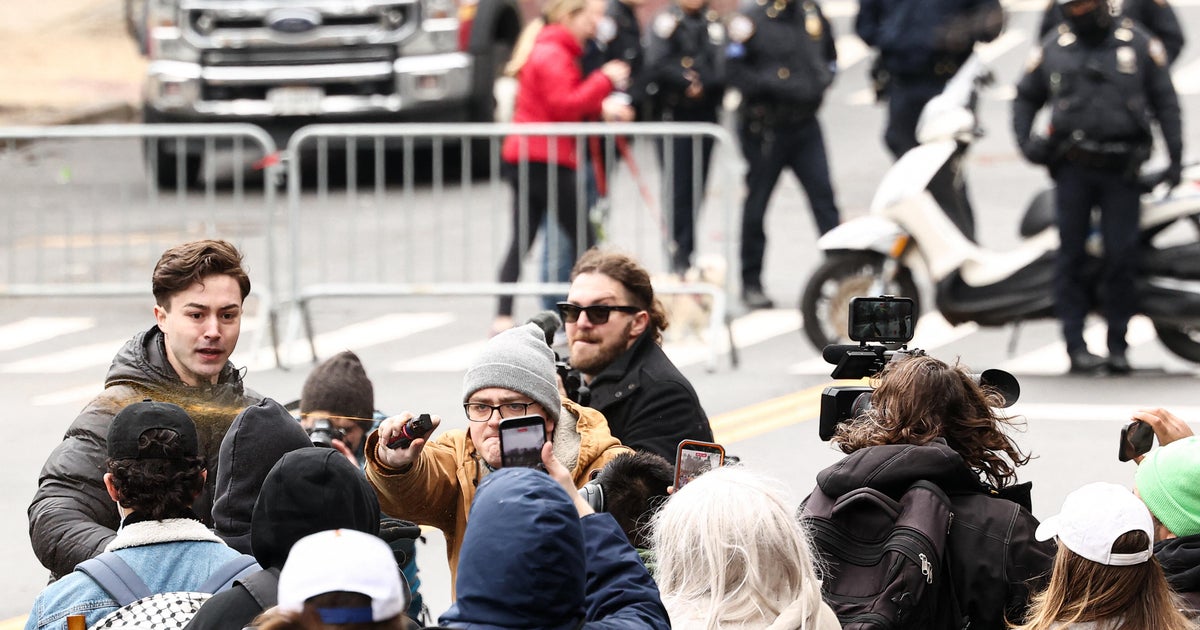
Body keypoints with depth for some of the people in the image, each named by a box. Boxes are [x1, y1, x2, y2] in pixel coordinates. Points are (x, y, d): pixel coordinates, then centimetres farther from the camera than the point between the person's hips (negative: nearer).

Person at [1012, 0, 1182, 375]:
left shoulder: (1138, 44, 8)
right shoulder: (1053, 49, 12)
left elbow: (1165, 102, 9)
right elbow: (1026, 97, 21)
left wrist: (1175, 158, 3)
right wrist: (1025, 141, 4)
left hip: (1122, 171, -1)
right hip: (1073, 168, 1)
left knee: (1120, 256, -4)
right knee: (1072, 255, -3)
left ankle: (1117, 346, 4)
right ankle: (1076, 345, -2)